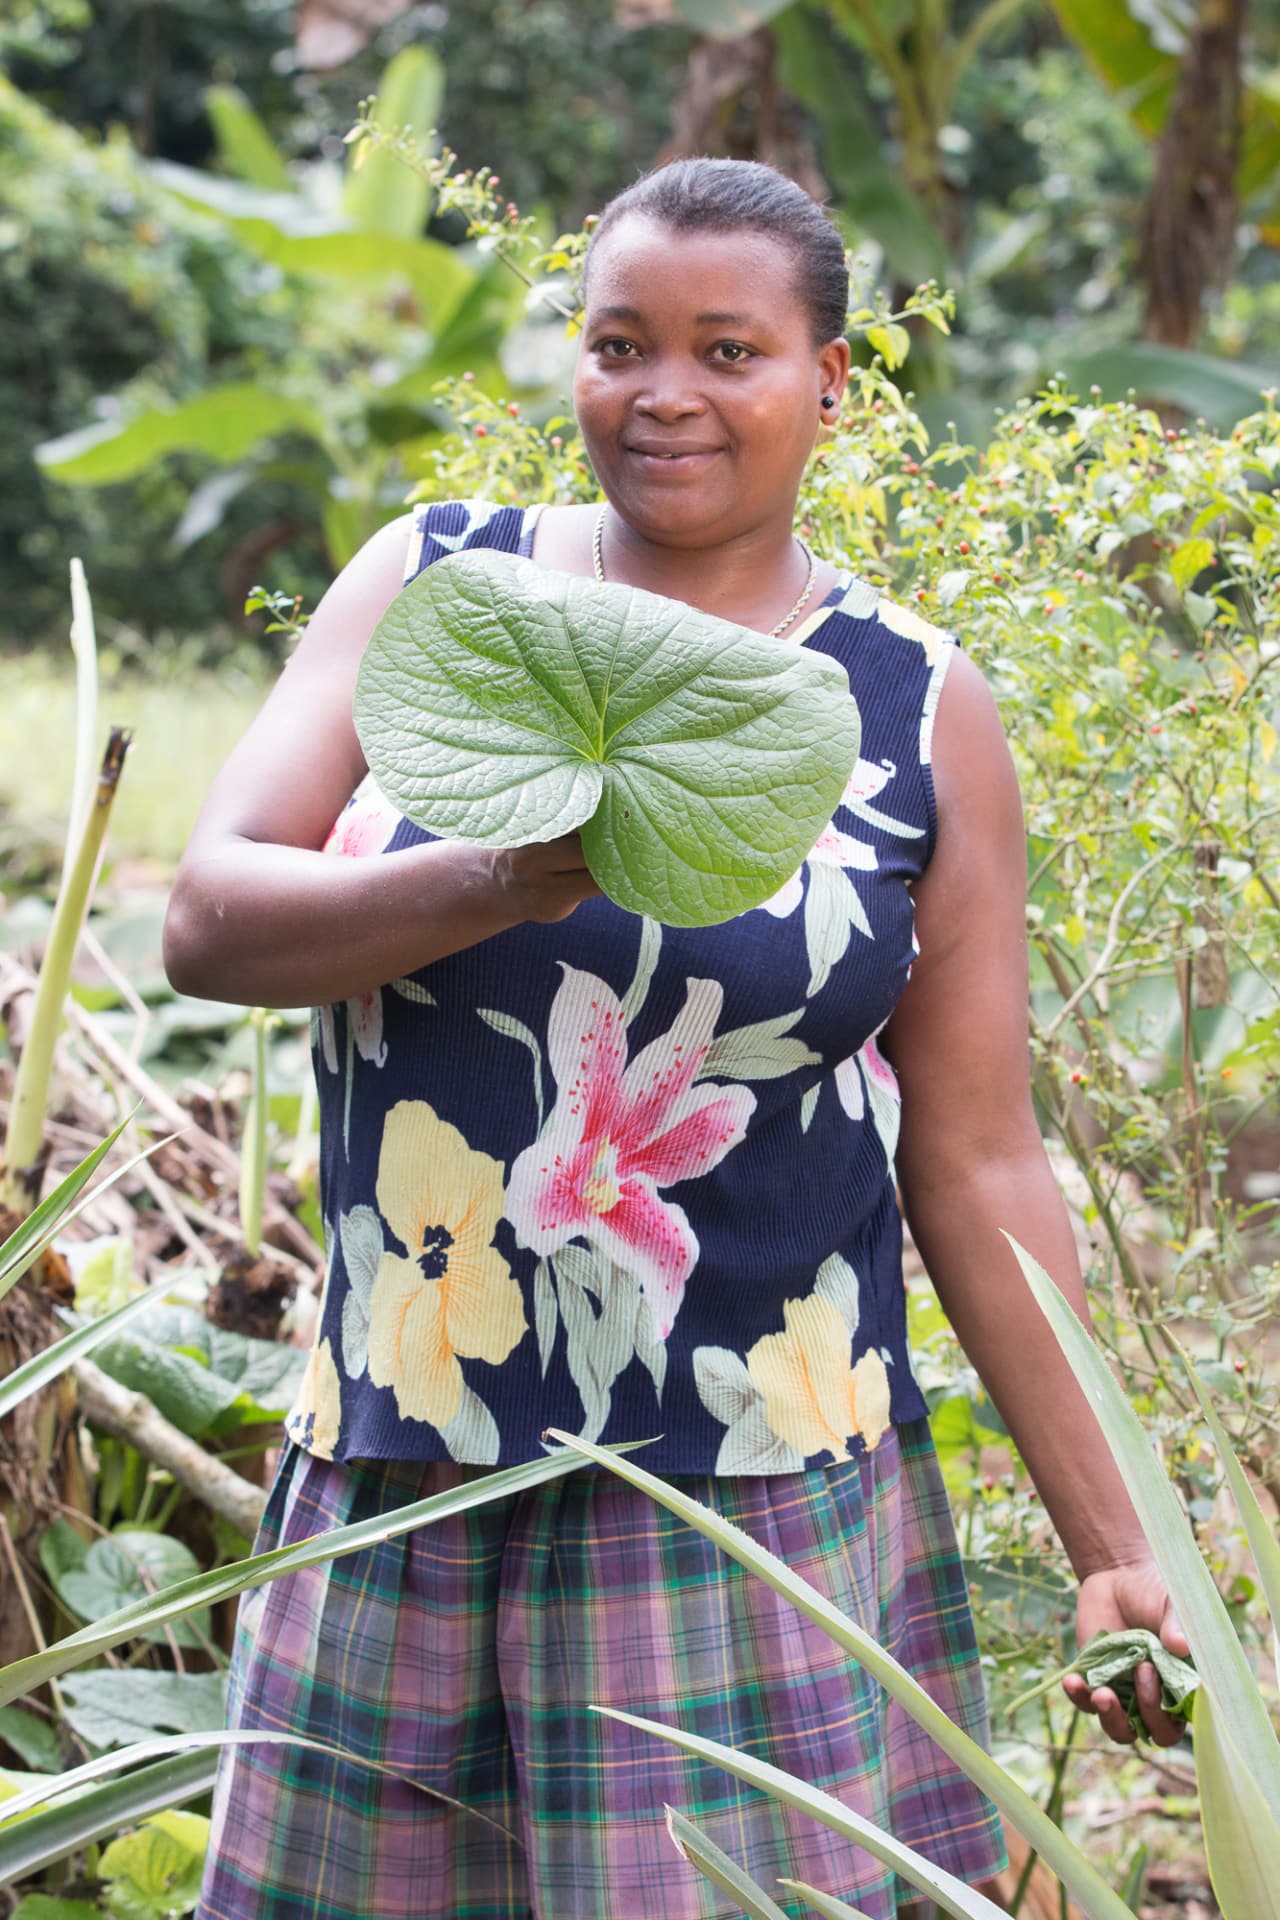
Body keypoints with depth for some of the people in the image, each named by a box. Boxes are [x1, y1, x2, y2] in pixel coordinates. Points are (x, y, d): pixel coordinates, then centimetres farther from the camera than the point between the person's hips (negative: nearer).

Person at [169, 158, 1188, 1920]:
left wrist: (1113, 1550, 2)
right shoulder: (428, 585, 5)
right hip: (400, 1473, 2)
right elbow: (207, 921, -5)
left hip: (753, 1503, -1)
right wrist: (502, 884, -23)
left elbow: (975, 1167, 3)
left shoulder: (921, 714, 1)